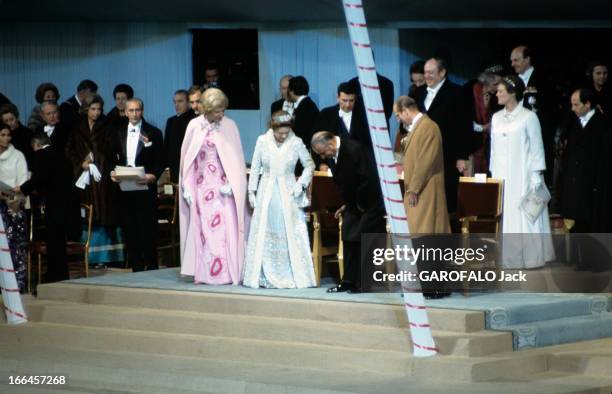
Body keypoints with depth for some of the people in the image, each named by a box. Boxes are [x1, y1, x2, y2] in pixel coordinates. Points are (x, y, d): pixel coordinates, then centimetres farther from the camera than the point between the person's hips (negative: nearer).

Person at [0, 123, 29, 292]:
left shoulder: (17, 156, 7)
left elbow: (23, 179, 0)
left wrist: (17, 198, -13)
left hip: (14, 204, -2)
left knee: (17, 243, -8)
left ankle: (19, 281, -8)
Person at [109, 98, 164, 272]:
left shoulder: (153, 133, 2)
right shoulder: (118, 133, 13)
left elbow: (160, 161, 0)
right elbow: (112, 158, 16)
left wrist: (152, 176, -16)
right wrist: (112, 172, -3)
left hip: (146, 188, -4)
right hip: (124, 188, 4)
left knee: (147, 230, -7)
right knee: (130, 230, 4)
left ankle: (151, 267, 0)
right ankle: (136, 267, 11)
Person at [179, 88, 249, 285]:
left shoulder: (229, 126, -1)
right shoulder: (194, 126, 2)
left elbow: (236, 158, -1)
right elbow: (186, 158, 6)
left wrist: (230, 184, -11)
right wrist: (187, 187, 3)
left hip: (223, 186, -2)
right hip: (201, 186, 2)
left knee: (224, 229, -7)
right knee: (202, 229, 2)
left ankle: (225, 272, -5)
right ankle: (203, 272, 6)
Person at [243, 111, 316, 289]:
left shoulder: (296, 143, -6)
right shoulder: (262, 141, -3)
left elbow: (309, 164, 6)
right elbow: (255, 168, 5)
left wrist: (301, 183, -7)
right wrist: (252, 192, 6)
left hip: (288, 193, -1)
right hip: (266, 193, 1)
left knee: (290, 234, -3)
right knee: (264, 235, 4)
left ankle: (293, 276, 2)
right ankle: (265, 276, 10)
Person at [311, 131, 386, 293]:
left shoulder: (354, 150, -25)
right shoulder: (331, 156, 1)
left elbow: (368, 179, -25)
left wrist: (359, 203, -16)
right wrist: (347, 204, 5)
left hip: (370, 200, -9)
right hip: (354, 203, 9)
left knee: (367, 242, -8)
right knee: (349, 240, 7)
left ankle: (363, 283, -5)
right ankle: (349, 281, 12)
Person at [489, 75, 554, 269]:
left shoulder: (528, 117, -5)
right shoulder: (496, 118, 11)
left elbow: (536, 148, -5)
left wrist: (537, 176, -9)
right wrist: (493, 174, 11)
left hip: (522, 175, -5)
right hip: (501, 175, 5)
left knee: (525, 216, -3)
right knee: (504, 216, 4)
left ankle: (530, 256, 3)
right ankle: (507, 256, 9)